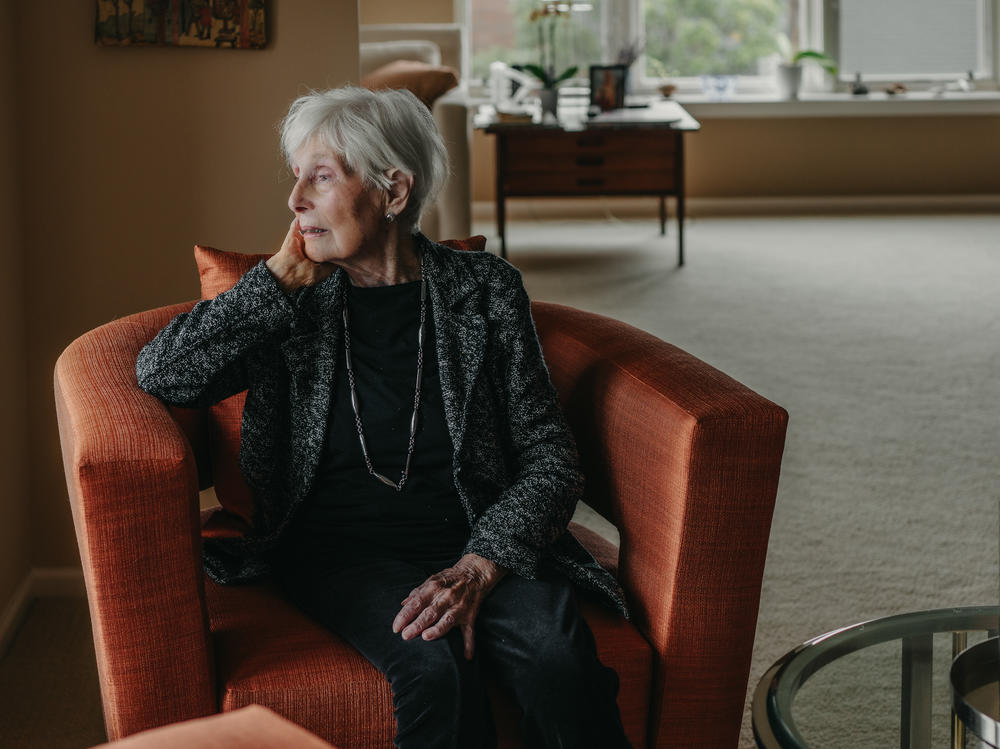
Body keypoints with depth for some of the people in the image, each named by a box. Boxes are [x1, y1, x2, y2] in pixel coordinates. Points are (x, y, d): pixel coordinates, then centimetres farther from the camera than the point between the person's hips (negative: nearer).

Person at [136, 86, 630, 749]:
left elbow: (550, 456, 0)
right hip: (340, 551, 0)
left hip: (478, 541, 0)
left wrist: (479, 567, -16)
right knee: (434, 666, -33)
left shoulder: (482, 288, 4)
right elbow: (159, 373, -5)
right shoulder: (294, 301, 8)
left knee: (559, 656, -33)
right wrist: (283, 277, -5)